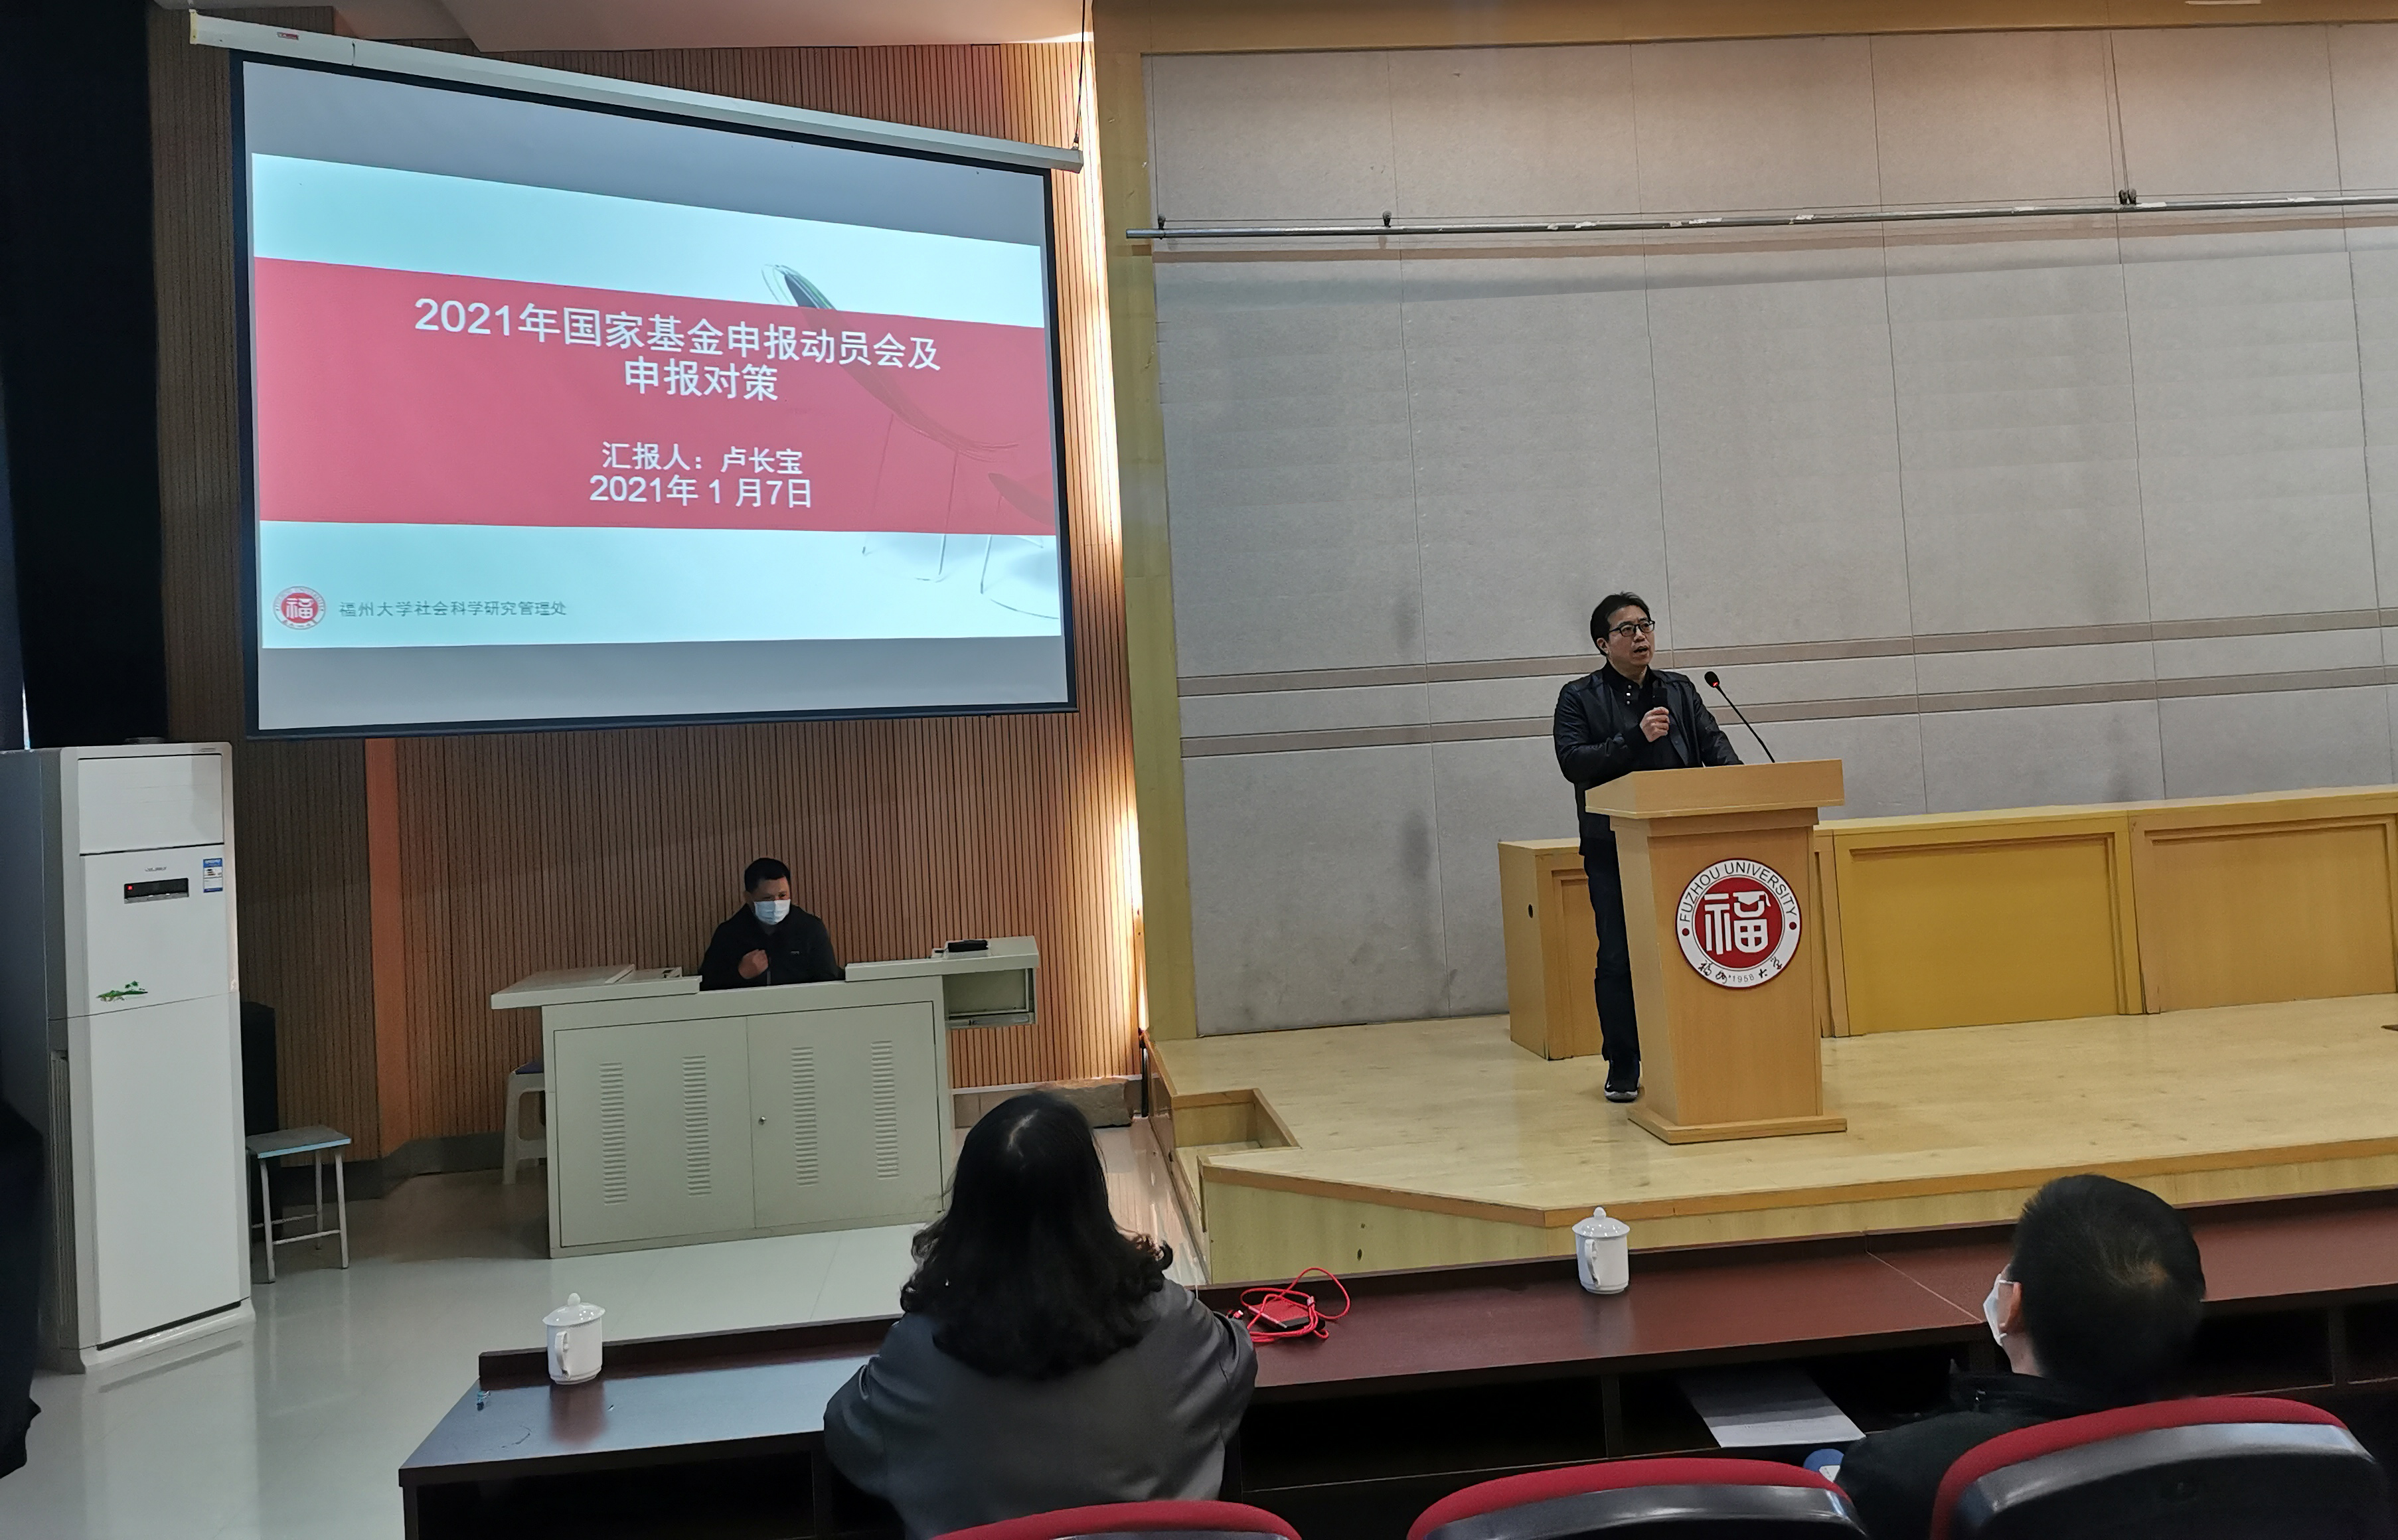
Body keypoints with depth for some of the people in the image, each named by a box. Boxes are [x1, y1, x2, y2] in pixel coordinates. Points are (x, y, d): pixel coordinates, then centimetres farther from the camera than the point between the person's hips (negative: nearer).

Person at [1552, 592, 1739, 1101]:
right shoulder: (1579, 697, 3)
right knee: (1618, 958, 1)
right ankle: (1623, 1068, 12)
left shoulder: (1679, 690, 14)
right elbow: (1572, 761, -10)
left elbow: (1715, 745, 6)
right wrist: (1636, 739, -19)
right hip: (1613, 848, -3)